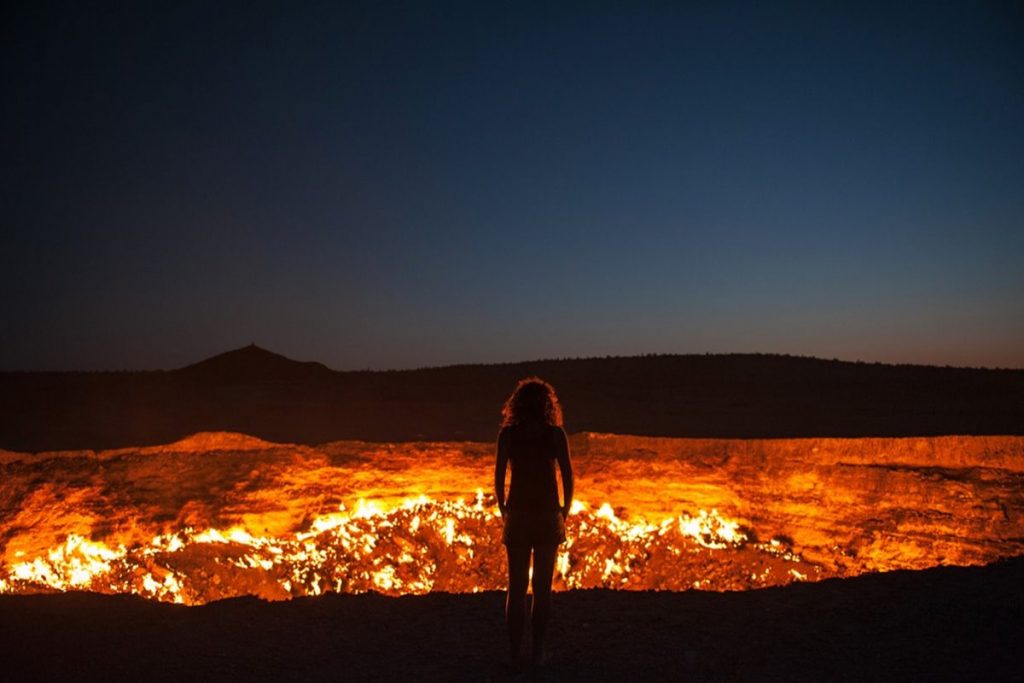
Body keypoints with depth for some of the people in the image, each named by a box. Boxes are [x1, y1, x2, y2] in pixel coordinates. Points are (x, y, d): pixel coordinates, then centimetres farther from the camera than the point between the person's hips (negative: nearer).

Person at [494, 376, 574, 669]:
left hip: (518, 516, 1)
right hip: (547, 517, 0)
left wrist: (503, 510, 9)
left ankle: (514, 653, 12)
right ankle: (538, 651, 13)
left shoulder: (508, 433, -3)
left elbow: (498, 477, -4)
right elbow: (568, 478, -5)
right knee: (542, 586, 10)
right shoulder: (556, 434, -4)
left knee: (516, 586, 10)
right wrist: (565, 511, 8)